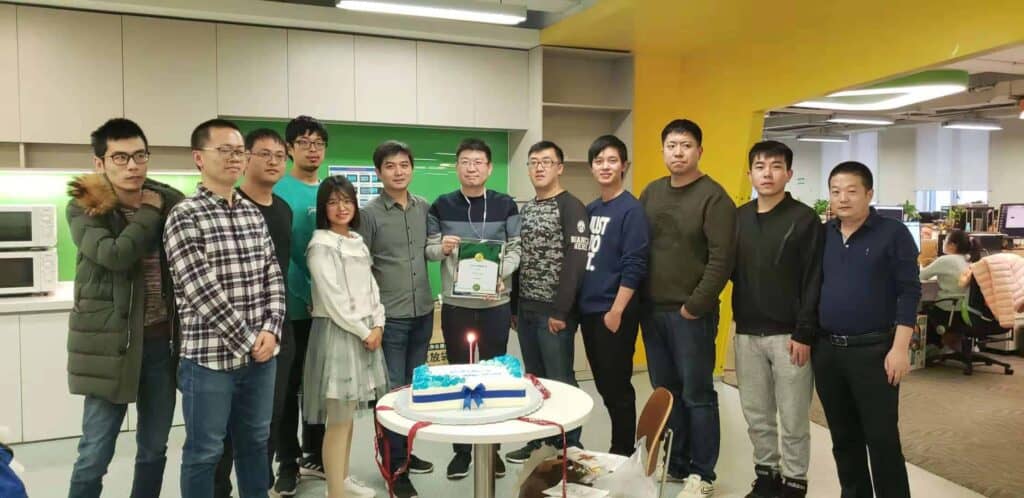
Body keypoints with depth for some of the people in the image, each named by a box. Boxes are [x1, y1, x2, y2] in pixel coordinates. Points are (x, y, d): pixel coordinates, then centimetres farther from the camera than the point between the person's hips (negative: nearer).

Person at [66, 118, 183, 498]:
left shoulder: (167, 201, 4)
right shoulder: (82, 209, -6)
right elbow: (114, 255, -23)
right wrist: (150, 212, -13)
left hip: (161, 341, 4)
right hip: (111, 343, -3)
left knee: (154, 449, 14)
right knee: (95, 455, 4)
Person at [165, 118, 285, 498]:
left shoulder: (254, 214, 10)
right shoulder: (184, 216, -10)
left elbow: (273, 276, 9)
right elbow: (202, 291, -16)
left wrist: (270, 330, -5)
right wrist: (248, 341, -13)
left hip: (261, 352, 6)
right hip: (210, 356, -6)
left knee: (255, 442, 19)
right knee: (205, 452, 8)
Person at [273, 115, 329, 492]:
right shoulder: (278, 192, -8)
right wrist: (308, 295, -17)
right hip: (293, 306, -5)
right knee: (289, 386, 6)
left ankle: (314, 456, 28)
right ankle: (288, 463, 19)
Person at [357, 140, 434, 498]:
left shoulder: (425, 208, 6)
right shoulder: (369, 213, -7)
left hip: (423, 313, 5)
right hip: (389, 316, -5)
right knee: (392, 391, 1)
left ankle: (406, 453, 30)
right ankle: (396, 468, 13)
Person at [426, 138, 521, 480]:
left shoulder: (505, 206, 3)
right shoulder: (441, 206, 4)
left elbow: (515, 249, 0)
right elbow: (429, 250, 4)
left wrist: (500, 273, -17)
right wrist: (441, 248, -18)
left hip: (495, 303, 0)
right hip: (455, 304, 0)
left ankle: (492, 447, 23)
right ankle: (461, 449, 20)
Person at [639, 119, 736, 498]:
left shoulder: (713, 197, -9)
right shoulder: (651, 193, 10)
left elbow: (721, 260, -15)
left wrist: (695, 306, -14)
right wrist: (640, 300, 7)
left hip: (692, 314, -6)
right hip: (652, 311, 6)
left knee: (697, 395, 3)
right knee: (665, 392, 14)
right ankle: (674, 463, 28)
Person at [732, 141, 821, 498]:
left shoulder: (805, 219, -6)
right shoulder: (739, 217, 8)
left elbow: (813, 283, -10)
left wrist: (804, 334, -14)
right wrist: (740, 322, 1)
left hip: (788, 334, -4)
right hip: (747, 333, 5)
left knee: (793, 419, 6)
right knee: (756, 415, 14)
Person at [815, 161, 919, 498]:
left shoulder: (893, 233, -5)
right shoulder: (822, 235, 8)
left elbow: (909, 292, -8)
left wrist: (900, 348, -14)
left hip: (873, 350, -4)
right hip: (826, 350, 5)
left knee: (881, 437, 2)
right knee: (843, 436, 15)